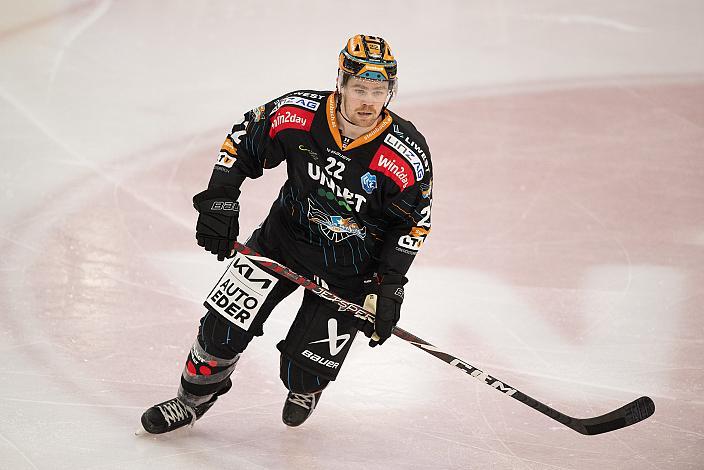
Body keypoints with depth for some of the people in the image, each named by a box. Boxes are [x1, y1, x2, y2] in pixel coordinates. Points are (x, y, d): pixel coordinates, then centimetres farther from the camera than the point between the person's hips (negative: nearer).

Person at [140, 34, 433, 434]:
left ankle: (306, 391, 37)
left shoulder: (407, 153, -23)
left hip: (350, 267, -2)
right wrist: (219, 202, -10)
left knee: (305, 369, -2)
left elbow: (412, 223, -9)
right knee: (223, 328, -4)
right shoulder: (299, 114, -20)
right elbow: (242, 144, -3)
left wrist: (389, 288, -14)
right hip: (284, 236, 2)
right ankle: (195, 397, 27)